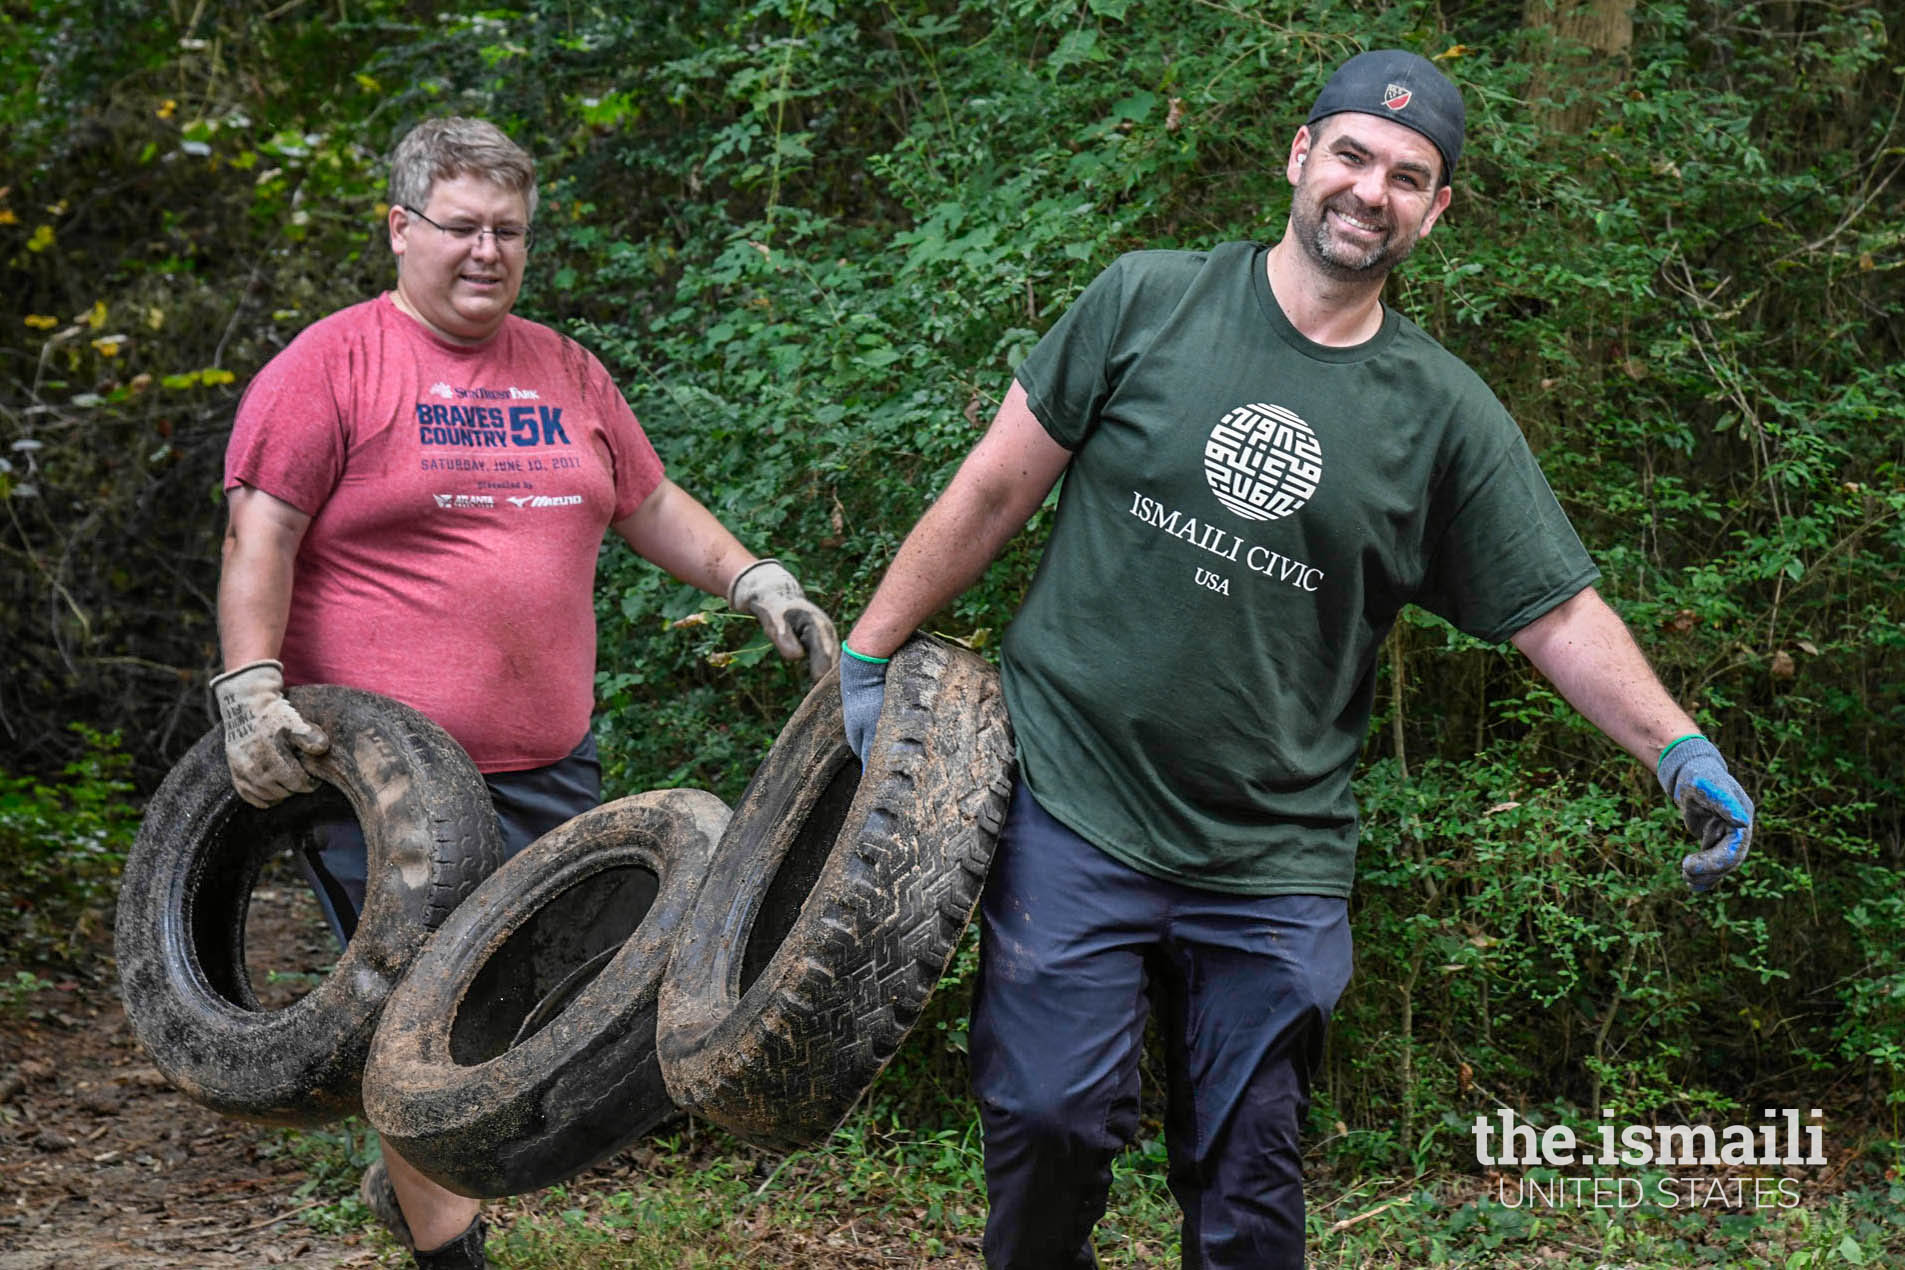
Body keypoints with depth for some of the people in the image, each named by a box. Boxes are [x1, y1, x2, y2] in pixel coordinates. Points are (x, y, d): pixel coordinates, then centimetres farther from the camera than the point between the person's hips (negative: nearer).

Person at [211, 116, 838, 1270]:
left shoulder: (566, 370, 15)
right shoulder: (333, 363, -3)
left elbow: (652, 505, 24)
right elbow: (260, 540, -8)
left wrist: (758, 583, 11)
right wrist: (252, 690, -19)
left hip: (549, 764, 6)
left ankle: (416, 1177, 30)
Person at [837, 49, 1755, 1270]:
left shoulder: (1445, 413, 3)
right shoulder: (1149, 302, -1)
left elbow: (1557, 611, 3)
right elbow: (994, 493, 3)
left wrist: (1679, 746, -12)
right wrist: (864, 657, 3)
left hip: (1276, 866, 2)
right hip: (1074, 815, -1)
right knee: (1052, 1118, -5)